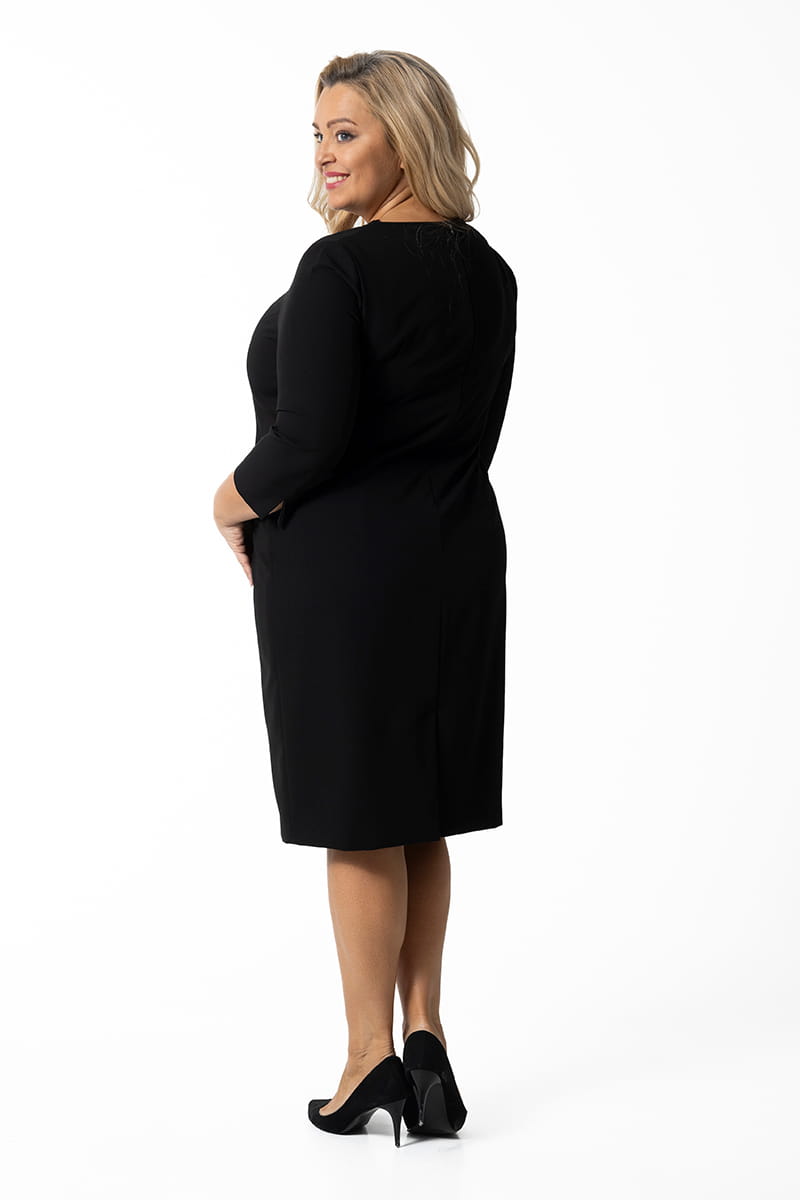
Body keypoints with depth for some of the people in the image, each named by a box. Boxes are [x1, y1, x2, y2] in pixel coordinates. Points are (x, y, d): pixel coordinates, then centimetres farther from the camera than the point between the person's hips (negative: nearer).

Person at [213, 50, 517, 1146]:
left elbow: (309, 438, -22)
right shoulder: (488, 271, 7)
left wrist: (233, 504, -2)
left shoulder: (340, 267, -16)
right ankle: (425, 1040, 19)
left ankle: (373, 1058, 11)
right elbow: (469, 432, 10)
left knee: (359, 818, 3)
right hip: (459, 553, 7)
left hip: (343, 563, -7)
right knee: (423, 813, 14)